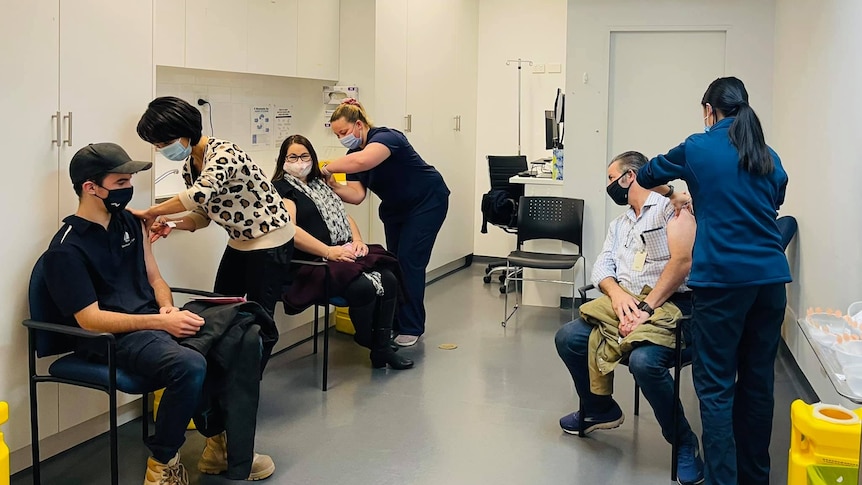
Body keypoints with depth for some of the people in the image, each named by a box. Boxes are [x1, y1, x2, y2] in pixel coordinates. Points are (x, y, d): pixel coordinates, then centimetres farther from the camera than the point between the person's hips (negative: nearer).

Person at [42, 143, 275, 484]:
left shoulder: (129, 222, 12)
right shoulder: (67, 249, -11)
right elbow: (90, 320, -16)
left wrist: (169, 309, -5)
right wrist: (161, 322, -21)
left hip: (154, 322, 8)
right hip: (113, 339, -8)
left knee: (246, 341, -8)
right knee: (190, 366, -35)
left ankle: (225, 441, 5)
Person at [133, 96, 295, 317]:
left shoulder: (222, 152, -23)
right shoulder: (189, 168, 4)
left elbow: (201, 194, -38)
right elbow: (203, 214, 9)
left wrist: (151, 212, -26)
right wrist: (172, 223, -12)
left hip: (270, 241, -9)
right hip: (238, 243, 9)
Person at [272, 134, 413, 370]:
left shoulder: (319, 184, 23)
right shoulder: (281, 189, -2)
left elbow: (344, 216, 24)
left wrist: (357, 241, 2)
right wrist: (328, 251, -22)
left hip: (344, 253, 8)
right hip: (311, 263, -8)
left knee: (388, 279, -17)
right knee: (363, 287, -30)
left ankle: (382, 347, -10)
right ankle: (368, 344, -3)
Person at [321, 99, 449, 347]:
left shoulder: (385, 137, -28)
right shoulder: (352, 154, -4)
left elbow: (362, 161, -50)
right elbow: (356, 195, -15)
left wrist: (326, 169, -42)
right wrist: (333, 186, -32)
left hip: (426, 202, -8)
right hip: (394, 208, 8)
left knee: (409, 261, -12)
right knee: (395, 261, 6)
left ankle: (411, 328, -6)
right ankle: (395, 322, 14)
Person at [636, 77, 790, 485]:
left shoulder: (698, 148, 2)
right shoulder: (771, 160, 13)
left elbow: (646, 177, 17)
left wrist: (672, 192, 38)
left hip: (723, 278, -5)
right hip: (771, 277, 5)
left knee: (716, 386, -1)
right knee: (758, 381, 13)